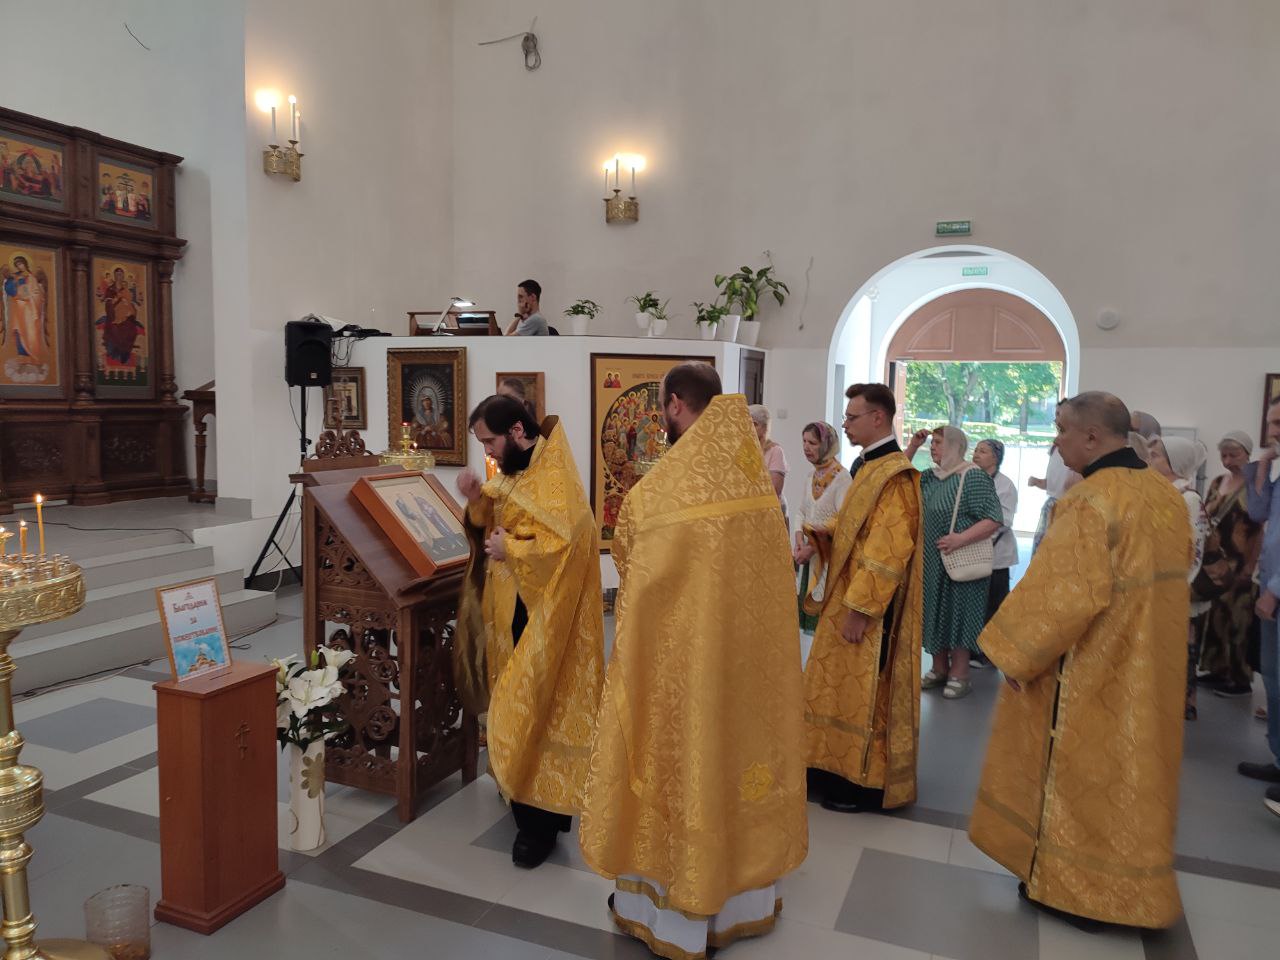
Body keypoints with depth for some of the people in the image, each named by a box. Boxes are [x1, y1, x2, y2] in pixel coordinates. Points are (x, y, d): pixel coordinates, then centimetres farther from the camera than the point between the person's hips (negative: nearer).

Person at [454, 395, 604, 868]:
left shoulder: (555, 478, -20)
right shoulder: (516, 471, 9)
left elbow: (565, 545, -27)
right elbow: (498, 524, 16)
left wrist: (511, 551, -18)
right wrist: (478, 501, -3)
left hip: (545, 618, -9)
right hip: (514, 611, 9)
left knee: (537, 710, -2)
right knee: (518, 706, 16)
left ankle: (541, 819, 10)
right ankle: (526, 794, 31)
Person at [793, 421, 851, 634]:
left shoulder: (842, 477, -14)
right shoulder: (812, 476, 11)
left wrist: (813, 548, -18)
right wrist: (799, 540, -5)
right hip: (810, 554, 7)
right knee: (809, 606, 10)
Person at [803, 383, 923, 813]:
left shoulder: (894, 475, -20)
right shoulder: (870, 466, 10)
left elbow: (888, 551, -24)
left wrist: (860, 609, -23)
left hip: (869, 610, -10)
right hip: (847, 598, 10)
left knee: (863, 694, 2)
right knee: (843, 689, 17)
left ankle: (865, 783, 16)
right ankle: (838, 768, 30)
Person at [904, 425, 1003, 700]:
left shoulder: (973, 478, -14)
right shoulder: (930, 477, 8)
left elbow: (994, 519, -18)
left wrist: (962, 538, -29)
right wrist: (912, 447, 2)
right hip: (930, 561, 7)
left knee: (957, 614, 2)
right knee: (936, 613, 13)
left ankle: (959, 674, 13)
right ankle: (939, 668, 26)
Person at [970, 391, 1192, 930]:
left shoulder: (1091, 501, -23)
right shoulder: (1166, 493, 4)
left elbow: (1063, 593, -26)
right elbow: (1175, 570, 15)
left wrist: (1016, 654, -16)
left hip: (1094, 668, -8)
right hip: (1148, 667, 8)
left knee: (1081, 767, 7)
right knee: (1131, 765, 19)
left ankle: (1073, 885, 20)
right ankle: (1132, 882, 34)